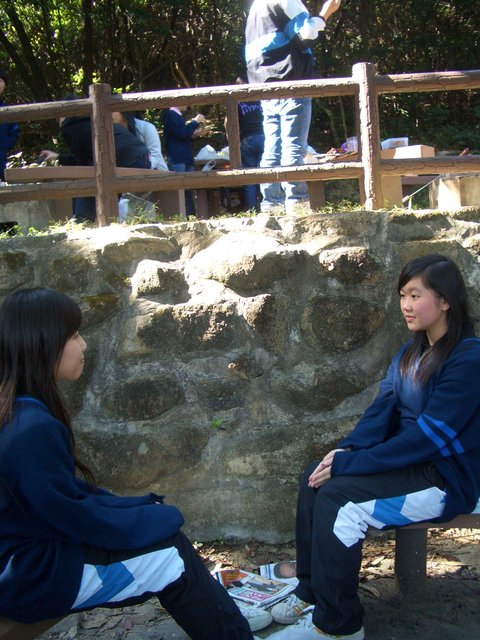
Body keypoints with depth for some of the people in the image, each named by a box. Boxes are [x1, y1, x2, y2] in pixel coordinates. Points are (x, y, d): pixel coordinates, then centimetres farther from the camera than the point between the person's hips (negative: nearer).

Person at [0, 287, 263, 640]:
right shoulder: (31, 430, -27)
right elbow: (81, 518, -20)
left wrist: (143, 505, 5)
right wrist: (159, 516, -6)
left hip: (30, 545, 8)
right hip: (31, 576, -8)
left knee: (167, 534, 7)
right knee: (171, 554, -4)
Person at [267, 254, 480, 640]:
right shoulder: (412, 352, 8)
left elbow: (428, 437, -24)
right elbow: (383, 409, 5)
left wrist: (349, 463, -22)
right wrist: (347, 449, -14)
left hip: (447, 478, -8)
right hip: (409, 461, 8)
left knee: (336, 496, -22)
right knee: (314, 478, -8)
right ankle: (311, 592, 4)